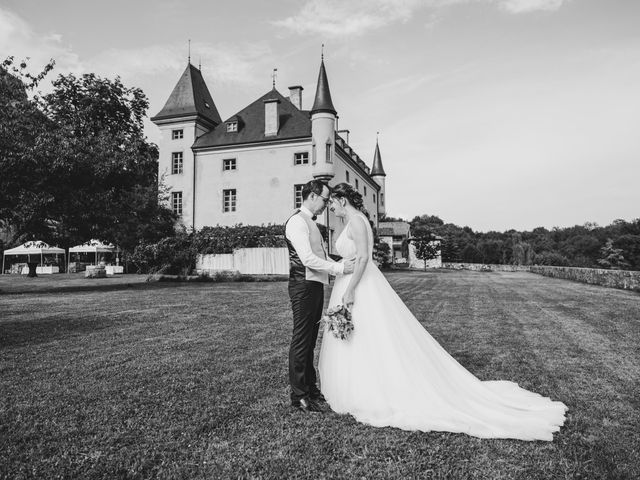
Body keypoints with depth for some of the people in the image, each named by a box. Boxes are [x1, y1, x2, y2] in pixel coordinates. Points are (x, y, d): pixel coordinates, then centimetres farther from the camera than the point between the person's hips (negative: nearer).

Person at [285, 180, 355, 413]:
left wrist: (343, 266, 7)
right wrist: (339, 268, -21)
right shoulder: (297, 221, -13)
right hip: (304, 286, -10)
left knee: (310, 340, 16)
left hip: (316, 285, 10)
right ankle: (299, 396, 8)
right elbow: (308, 259, -22)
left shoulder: (311, 222, 19)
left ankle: (310, 388, 28)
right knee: (301, 340, -2)